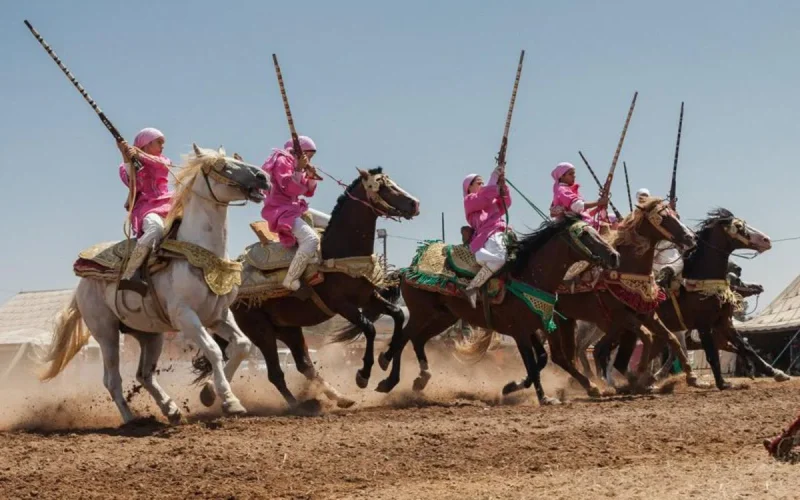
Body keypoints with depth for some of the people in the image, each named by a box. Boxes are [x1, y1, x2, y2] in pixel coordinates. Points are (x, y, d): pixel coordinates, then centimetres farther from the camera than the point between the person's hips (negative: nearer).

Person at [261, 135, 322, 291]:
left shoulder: (296, 164, 20)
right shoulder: (282, 161, -8)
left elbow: (308, 191, 19)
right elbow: (289, 188, -20)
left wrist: (311, 176, 3)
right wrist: (299, 170, -21)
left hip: (295, 208, 11)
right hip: (280, 210, -11)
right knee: (311, 239, -29)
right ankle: (290, 281, -27)